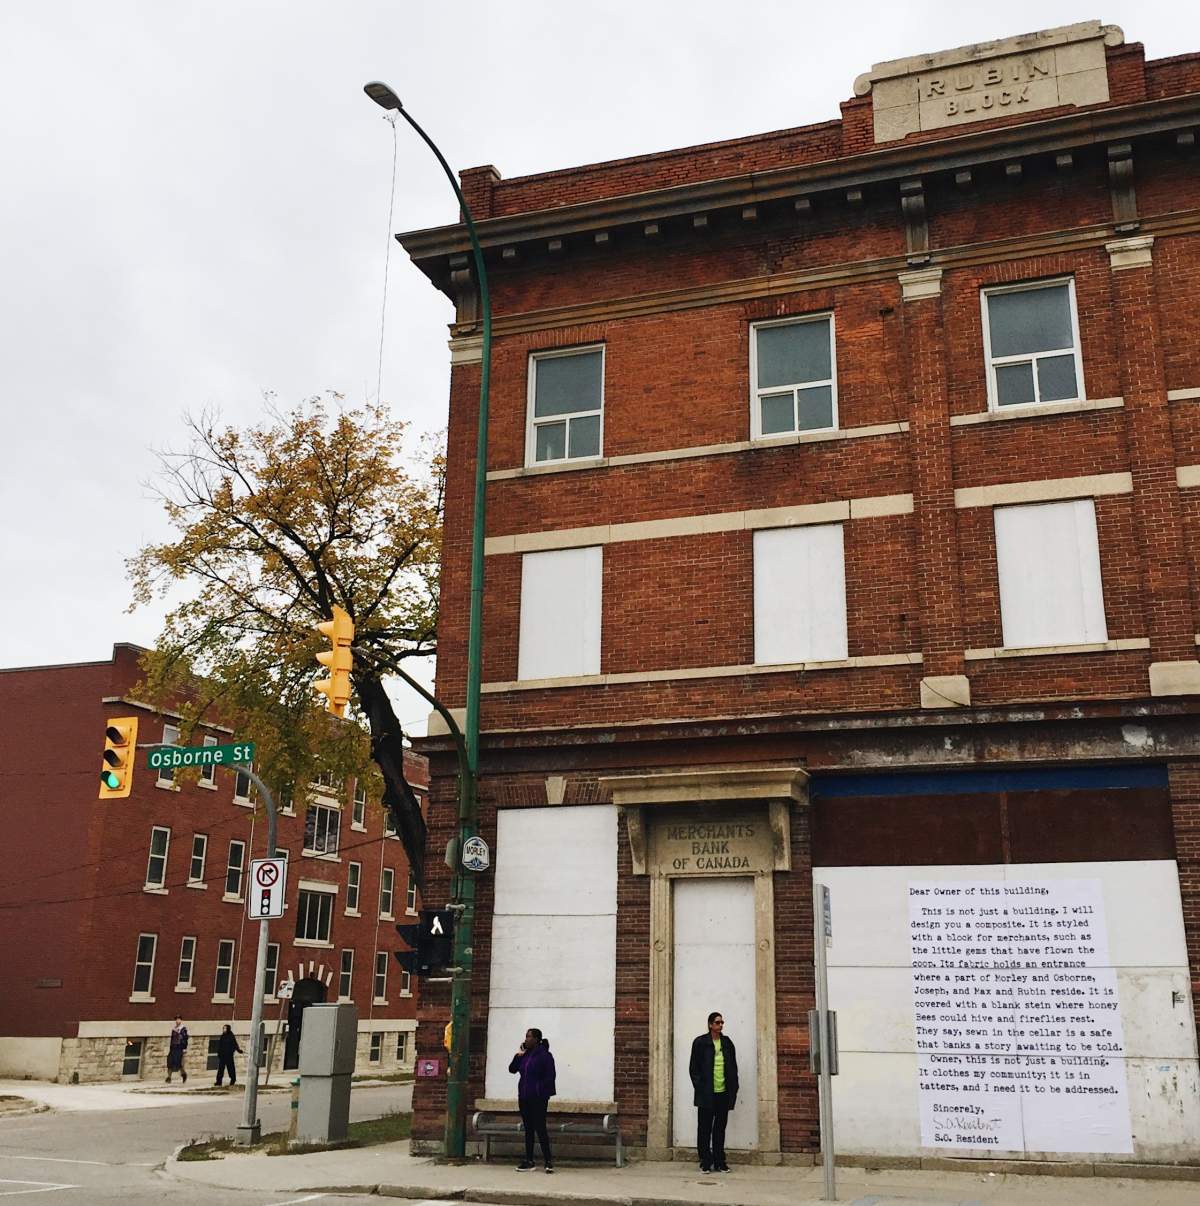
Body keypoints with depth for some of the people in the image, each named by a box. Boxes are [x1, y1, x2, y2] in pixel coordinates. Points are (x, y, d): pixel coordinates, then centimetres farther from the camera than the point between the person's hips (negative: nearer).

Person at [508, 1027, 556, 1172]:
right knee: (528, 1129, 10)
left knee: (540, 1128, -7)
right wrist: (518, 1056, -2)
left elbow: (549, 1077, -10)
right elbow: (512, 1069, 11)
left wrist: (541, 1091, -15)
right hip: (524, 1098, 7)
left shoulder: (544, 1055, -8)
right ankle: (529, 1161, 15)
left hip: (538, 1098, -7)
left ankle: (548, 1161, -3)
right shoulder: (524, 1055, 12)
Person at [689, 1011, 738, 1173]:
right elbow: (693, 1068, -2)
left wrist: (734, 1089, 5)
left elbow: (733, 1067, 12)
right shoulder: (700, 1042, -2)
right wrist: (699, 1086, -10)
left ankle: (719, 1162, 16)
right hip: (706, 1093, -3)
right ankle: (705, 1162, 9)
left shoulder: (727, 1042, 9)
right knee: (705, 1128, 2)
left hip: (724, 1093, 3)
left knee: (720, 1129, 9)